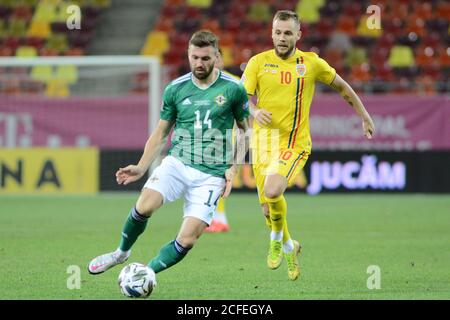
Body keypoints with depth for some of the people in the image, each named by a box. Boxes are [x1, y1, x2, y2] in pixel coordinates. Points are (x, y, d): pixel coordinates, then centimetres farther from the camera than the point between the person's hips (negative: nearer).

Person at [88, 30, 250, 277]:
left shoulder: (233, 89, -1)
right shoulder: (175, 89, 5)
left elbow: (244, 129, 11)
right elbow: (161, 132, 14)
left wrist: (233, 168, 0)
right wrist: (141, 167, 2)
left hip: (211, 175, -1)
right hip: (177, 163, 1)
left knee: (187, 240, -13)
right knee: (145, 205, -26)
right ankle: (122, 252, 1)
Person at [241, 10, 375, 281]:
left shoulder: (312, 63, 3)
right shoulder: (258, 62, 2)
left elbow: (342, 87, 17)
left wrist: (365, 117, 22)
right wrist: (254, 111, -26)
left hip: (295, 143, -2)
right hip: (264, 142, 2)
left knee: (272, 191, -27)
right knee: (268, 207, 2)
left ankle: (277, 240, 2)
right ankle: (289, 247, 33)